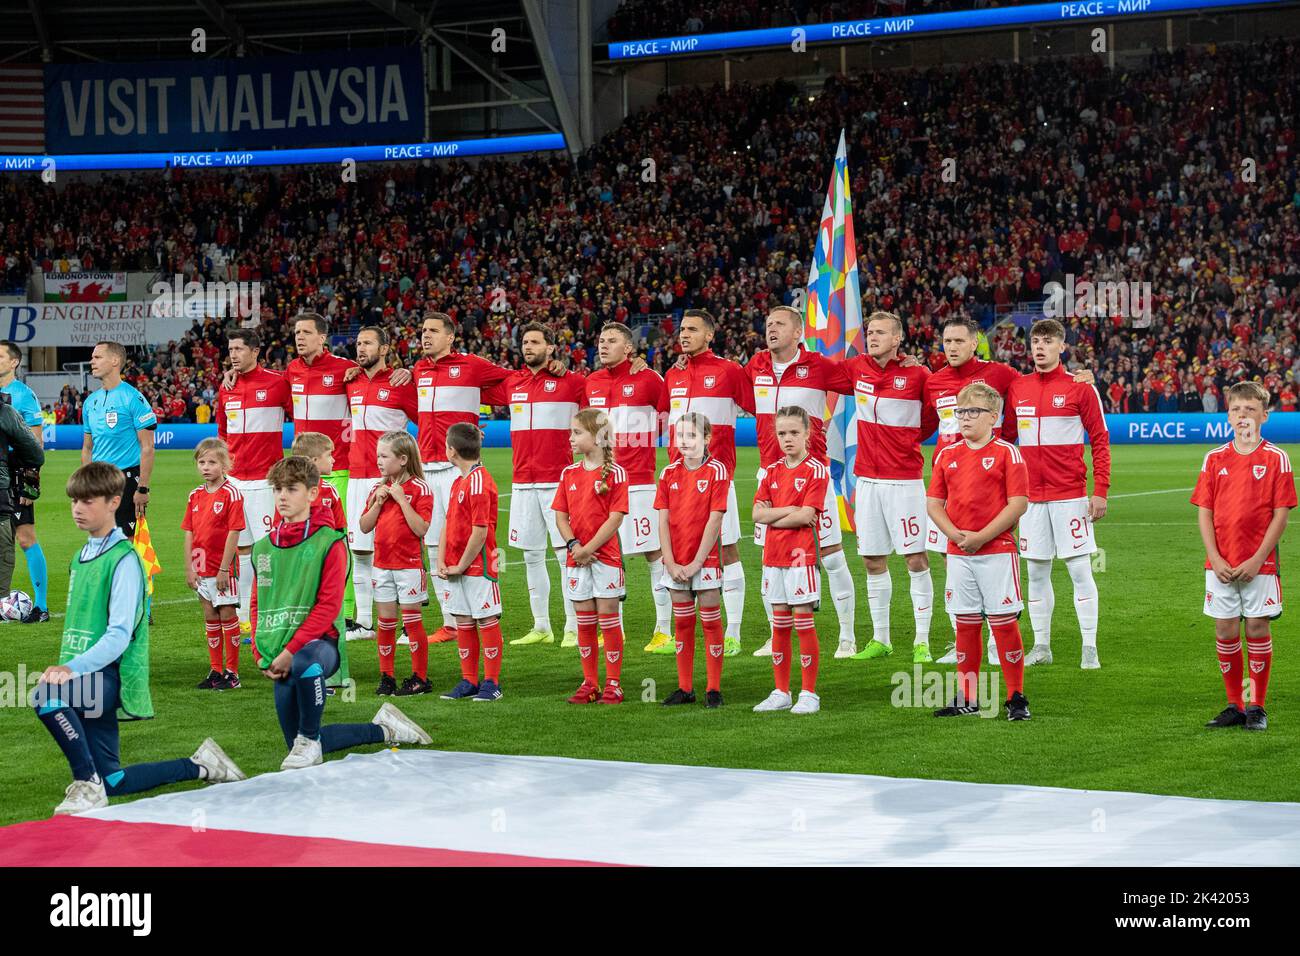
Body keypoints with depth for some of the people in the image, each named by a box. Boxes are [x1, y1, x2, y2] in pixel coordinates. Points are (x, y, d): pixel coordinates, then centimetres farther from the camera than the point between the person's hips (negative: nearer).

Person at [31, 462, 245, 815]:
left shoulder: (123, 559, -11)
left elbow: (119, 634, -19)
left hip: (110, 676, -9)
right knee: (112, 783, 8)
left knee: (46, 695, -36)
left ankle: (87, 783, -20)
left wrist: (74, 667, -31)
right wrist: (64, 665, 9)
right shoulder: (80, 557, 16)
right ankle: (199, 766, 25)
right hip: (85, 679, 9)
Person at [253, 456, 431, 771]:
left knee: (305, 661, -44)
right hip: (281, 661, 7)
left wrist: (291, 651, -21)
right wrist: (261, 654, 1)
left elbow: (328, 606, -13)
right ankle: (382, 729, 27)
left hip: (319, 642, -7)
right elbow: (258, 606, 17)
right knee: (300, 748, 8)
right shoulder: (263, 548, 12)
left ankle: (309, 739, -21)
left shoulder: (329, 543, -6)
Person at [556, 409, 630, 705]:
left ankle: (613, 683, 6)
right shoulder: (569, 474, 9)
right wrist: (573, 545, -10)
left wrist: (588, 548, -16)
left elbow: (615, 518, -12)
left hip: (606, 556, -5)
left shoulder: (615, 473, -7)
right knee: (584, 622, 9)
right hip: (576, 557, 5)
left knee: (608, 619, 0)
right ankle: (590, 683, 16)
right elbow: (561, 515, 7)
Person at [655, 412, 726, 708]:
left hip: (705, 560, -4)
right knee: (682, 623, 10)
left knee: (711, 622, 1)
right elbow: (663, 521, 3)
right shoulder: (669, 473, 5)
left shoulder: (716, 471, -8)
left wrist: (695, 563, -14)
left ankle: (714, 688, 7)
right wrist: (671, 563, -7)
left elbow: (714, 520, -12)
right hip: (676, 564, 4)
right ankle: (685, 688, 16)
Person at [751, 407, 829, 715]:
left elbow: (806, 515, -15)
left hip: (802, 556, -6)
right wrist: (788, 510, -12)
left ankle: (809, 693, 3)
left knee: (804, 623, -3)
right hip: (773, 556, 6)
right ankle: (781, 692, 17)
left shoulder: (816, 470, -6)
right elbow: (758, 514, 1)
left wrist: (773, 517, -7)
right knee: (779, 625, 10)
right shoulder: (771, 472, 11)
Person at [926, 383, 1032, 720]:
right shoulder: (947, 454, 11)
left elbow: (1018, 503, -10)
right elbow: (933, 503, 10)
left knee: (1003, 622, -4)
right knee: (966, 624, 9)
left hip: (997, 550, -5)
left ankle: (1016, 697, 3)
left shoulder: (1006, 453, -4)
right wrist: (954, 534, -8)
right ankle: (967, 699, 16)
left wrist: (981, 537, -15)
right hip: (958, 553, 5)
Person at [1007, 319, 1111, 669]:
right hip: (1031, 495, 4)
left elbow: (1100, 441, -2)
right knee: (1037, 572, 8)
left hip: (1070, 495, -4)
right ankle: (1041, 647, 17)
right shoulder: (1016, 387, 8)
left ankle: (1089, 649, 1)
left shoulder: (1080, 387, -3)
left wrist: (1100, 492, -8)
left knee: (1080, 570, -4)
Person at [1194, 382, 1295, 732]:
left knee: (1257, 628, 0)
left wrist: (1257, 560, -12)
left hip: (1258, 564, -3)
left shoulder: (1276, 459, -2)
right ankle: (1235, 705, 15)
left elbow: (1280, 515, -5)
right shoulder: (1215, 459, 5)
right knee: (1225, 630, 5)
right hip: (1220, 564, 3)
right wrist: (1215, 558, -6)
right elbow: (1204, 511, 4)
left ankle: (1257, 706, 10)